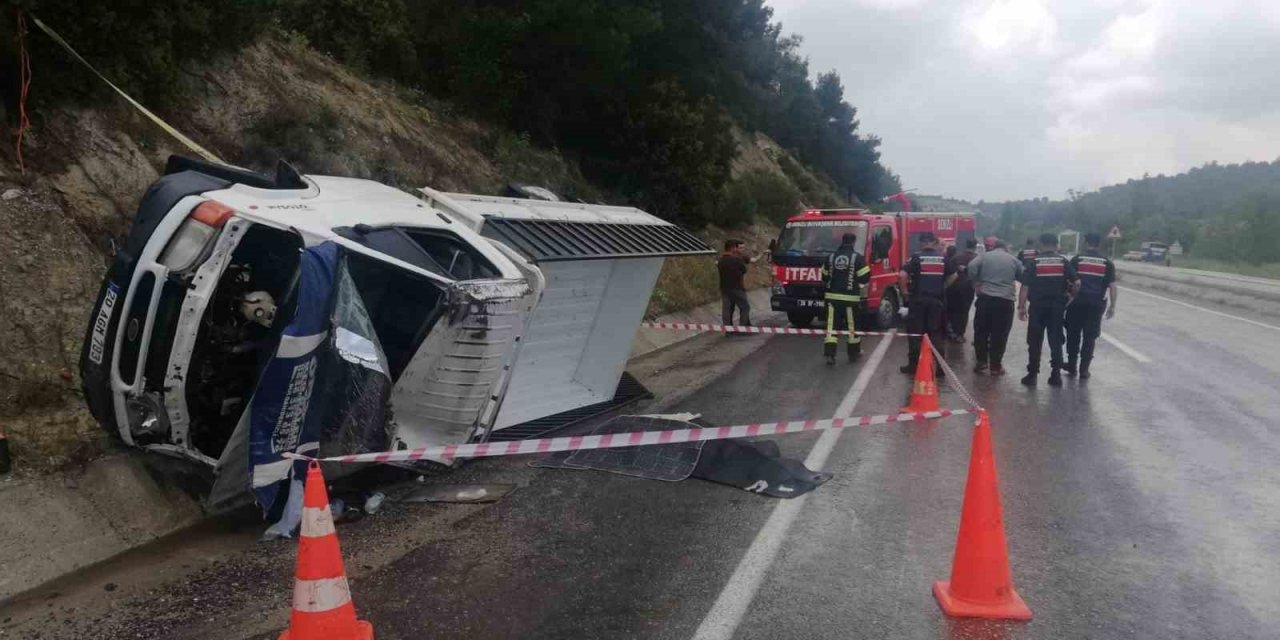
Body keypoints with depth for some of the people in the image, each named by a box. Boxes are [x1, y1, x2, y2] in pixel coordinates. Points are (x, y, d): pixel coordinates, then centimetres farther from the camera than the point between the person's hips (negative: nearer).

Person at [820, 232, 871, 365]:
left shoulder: (831, 257, 7)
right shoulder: (857, 257, -6)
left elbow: (824, 277, 13)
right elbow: (865, 277, -8)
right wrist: (857, 281, 13)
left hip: (832, 296, 3)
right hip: (850, 297, -3)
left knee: (832, 324, 2)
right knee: (853, 324, 11)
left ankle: (829, 354, -7)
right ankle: (854, 352, 22)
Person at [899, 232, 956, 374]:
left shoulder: (917, 257, -6)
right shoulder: (942, 258, 6)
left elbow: (902, 275, -17)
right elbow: (953, 276, 17)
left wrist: (905, 289, -3)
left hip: (918, 299, -3)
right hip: (936, 300, 3)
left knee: (915, 332, 4)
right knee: (936, 333, 9)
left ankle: (913, 364, 6)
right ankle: (939, 365, 8)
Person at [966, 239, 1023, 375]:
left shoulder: (985, 256, 7)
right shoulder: (1014, 260, 11)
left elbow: (971, 267, -10)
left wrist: (975, 283, 1)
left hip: (985, 298, 0)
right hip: (1005, 300, 0)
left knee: (981, 331, 12)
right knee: (999, 334, 3)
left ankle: (981, 361, 14)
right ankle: (995, 366, 5)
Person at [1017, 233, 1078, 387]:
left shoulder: (1033, 262, -2)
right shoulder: (1064, 262, 4)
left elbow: (1025, 287, -8)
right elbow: (1076, 283, -2)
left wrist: (1021, 307, -5)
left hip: (1038, 306, -2)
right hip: (1057, 306, 2)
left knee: (1035, 342, 5)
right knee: (1056, 341, 9)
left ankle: (1032, 374, 6)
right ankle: (1056, 375, 10)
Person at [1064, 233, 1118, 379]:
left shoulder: (1077, 259, 0)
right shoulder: (1107, 262, 4)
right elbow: (1112, 286, 1)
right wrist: (1112, 306, 7)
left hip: (1077, 302, -1)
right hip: (1096, 304, 1)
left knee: (1073, 334, 12)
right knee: (1089, 337, 6)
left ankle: (1071, 365, 17)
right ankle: (1084, 370, 7)